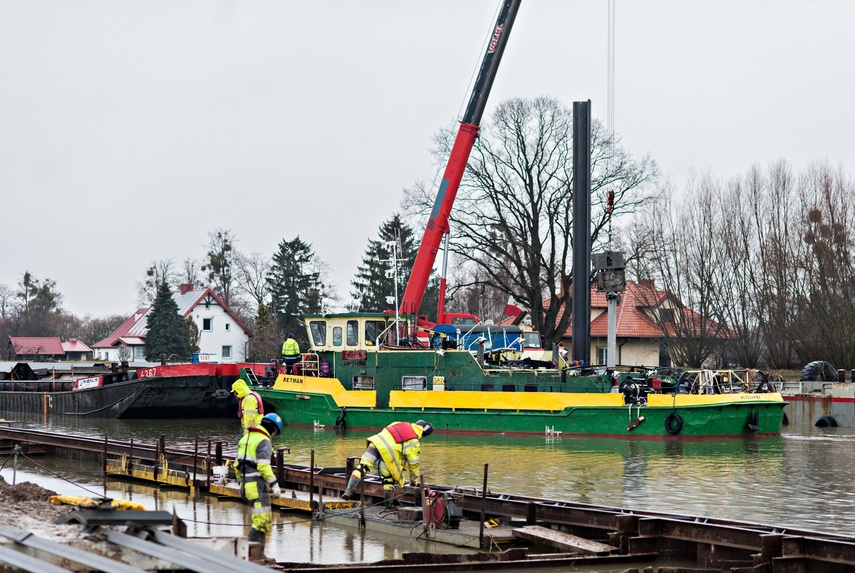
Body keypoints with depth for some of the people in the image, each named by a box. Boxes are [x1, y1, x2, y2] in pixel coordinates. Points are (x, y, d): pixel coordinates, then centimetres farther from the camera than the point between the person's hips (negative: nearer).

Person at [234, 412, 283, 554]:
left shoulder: (246, 438, 18)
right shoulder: (264, 441, -10)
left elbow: (237, 464, 20)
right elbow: (263, 466, -20)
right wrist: (274, 484, -15)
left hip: (246, 484, 9)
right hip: (257, 485, -9)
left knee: (266, 520, 15)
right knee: (262, 521, -8)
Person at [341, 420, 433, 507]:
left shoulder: (403, 425, 24)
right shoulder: (414, 443, 11)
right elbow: (413, 463, 16)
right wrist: (413, 480, 29)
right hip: (387, 452, -4)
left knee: (362, 467, 5)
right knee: (389, 479, 10)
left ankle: (348, 491, -4)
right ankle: (389, 504, 12)